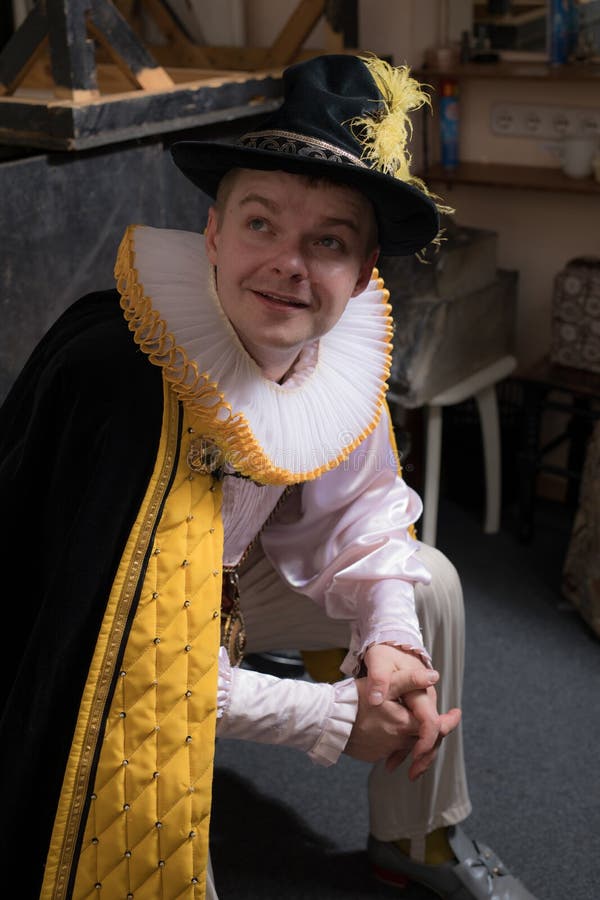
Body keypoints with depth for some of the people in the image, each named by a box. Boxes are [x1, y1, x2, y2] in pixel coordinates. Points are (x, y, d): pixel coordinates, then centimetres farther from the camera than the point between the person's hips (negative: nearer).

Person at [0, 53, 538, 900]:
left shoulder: (344, 350, -16)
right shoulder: (122, 380, -37)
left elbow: (359, 507, 1)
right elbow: (125, 649, -34)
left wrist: (389, 635, -17)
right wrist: (333, 715, -29)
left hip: (225, 583, 7)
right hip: (97, 645, -6)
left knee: (429, 583, 3)